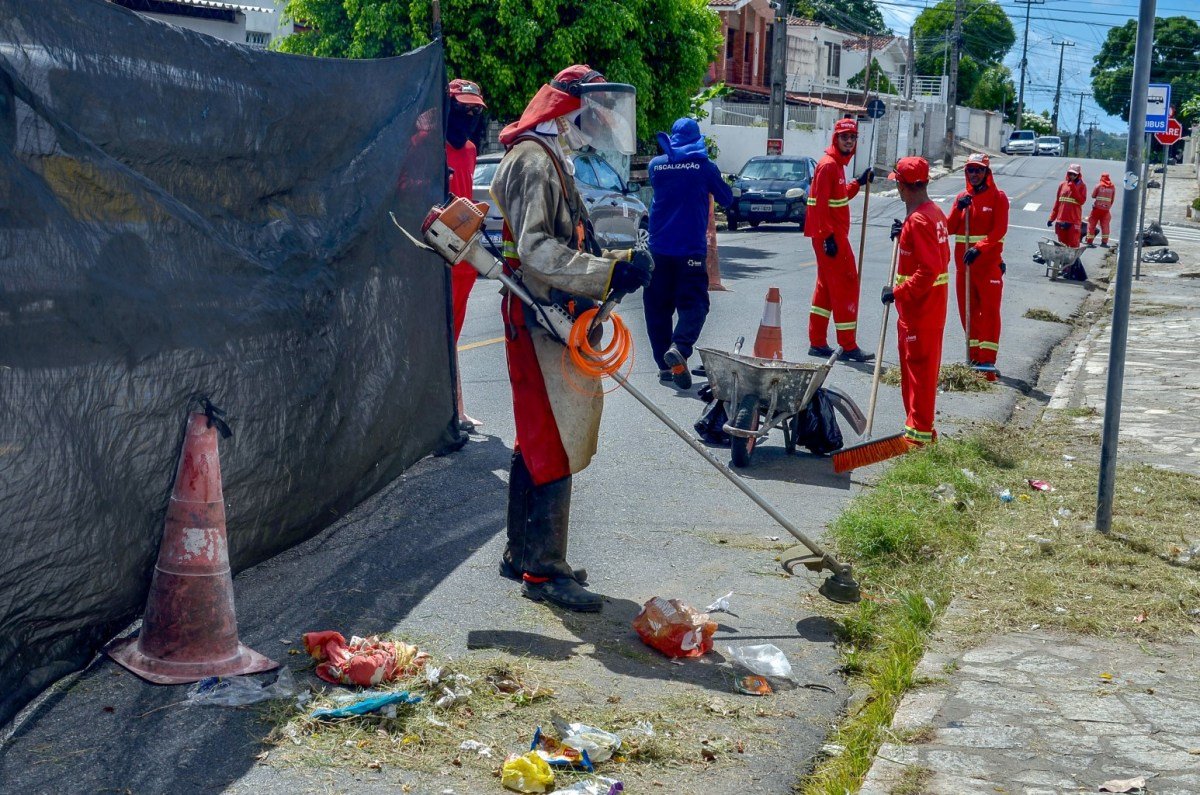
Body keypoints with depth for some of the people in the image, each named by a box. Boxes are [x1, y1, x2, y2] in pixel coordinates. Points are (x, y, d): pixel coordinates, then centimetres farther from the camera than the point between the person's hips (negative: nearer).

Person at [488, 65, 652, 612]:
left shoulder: (553, 160, 20)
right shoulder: (532, 160, -13)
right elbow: (534, 249, -24)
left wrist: (612, 263, 8)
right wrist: (608, 273, -29)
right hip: (542, 323, -11)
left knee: (536, 443, 16)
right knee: (555, 448, -7)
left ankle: (522, 555, 26)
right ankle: (543, 571, 0)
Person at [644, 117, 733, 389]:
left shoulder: (656, 165, 4)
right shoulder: (705, 166, -3)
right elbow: (726, 198, 8)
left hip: (659, 247, 3)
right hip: (691, 248, -3)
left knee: (657, 305, 9)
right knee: (693, 303, -2)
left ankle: (664, 364, 8)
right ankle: (679, 348, -27)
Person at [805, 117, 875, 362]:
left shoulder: (838, 165, 16)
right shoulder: (828, 165, -15)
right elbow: (820, 204, -21)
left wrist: (859, 183, 13)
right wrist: (828, 237, -25)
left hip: (834, 235, 10)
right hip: (829, 237, -10)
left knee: (826, 287, 13)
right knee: (846, 285, -7)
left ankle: (817, 343, 18)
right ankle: (848, 346, -3)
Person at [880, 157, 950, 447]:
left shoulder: (917, 221, -21)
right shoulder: (935, 213, 10)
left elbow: (928, 270, -26)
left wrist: (898, 292, -19)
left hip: (919, 311, -10)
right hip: (931, 307, 10)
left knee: (919, 368, -3)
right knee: (921, 368, 17)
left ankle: (919, 434, 4)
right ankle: (920, 427, 26)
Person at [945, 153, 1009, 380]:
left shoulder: (998, 197, -3)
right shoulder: (961, 197, 12)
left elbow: (999, 230, -13)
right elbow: (950, 228, 4)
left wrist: (979, 249, -25)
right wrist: (959, 209, -12)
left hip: (989, 263, -5)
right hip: (963, 263, 5)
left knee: (989, 310, -7)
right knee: (968, 310, 9)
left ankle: (988, 360, -9)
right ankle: (974, 356, 18)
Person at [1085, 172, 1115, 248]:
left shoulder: (1099, 186, -3)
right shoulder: (1113, 187, 4)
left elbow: (1093, 196, 3)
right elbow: (1112, 199, 8)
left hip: (1097, 208, -2)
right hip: (1106, 209, 2)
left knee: (1092, 225, 4)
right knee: (1105, 226, 12)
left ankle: (1090, 242, -1)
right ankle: (1104, 242, 8)